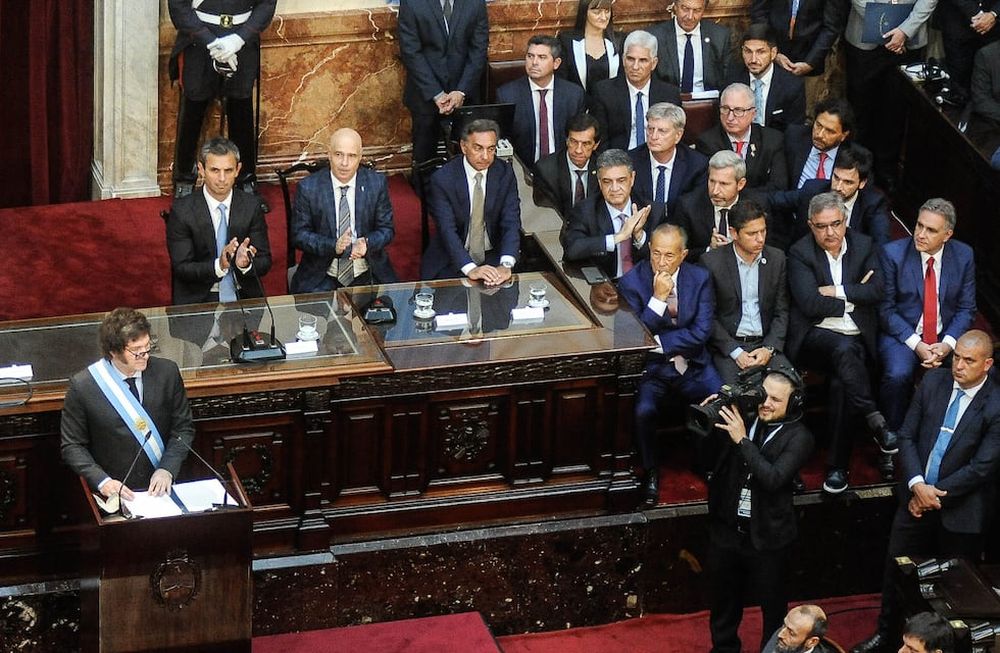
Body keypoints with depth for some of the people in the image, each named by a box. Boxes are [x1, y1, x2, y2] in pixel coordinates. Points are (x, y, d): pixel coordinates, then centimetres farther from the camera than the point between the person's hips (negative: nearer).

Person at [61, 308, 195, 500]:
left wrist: (167, 470, -7)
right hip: (112, 493, -1)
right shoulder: (83, 385, -7)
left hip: (161, 489, 1)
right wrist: (102, 481, -15)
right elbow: (71, 446, 0)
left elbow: (184, 428, 8)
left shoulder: (167, 372, 0)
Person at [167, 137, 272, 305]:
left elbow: (264, 262, 3)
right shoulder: (182, 211, -4)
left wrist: (245, 264, -19)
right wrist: (219, 265, -24)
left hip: (245, 298, 2)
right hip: (197, 302, -2)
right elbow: (181, 268, -8)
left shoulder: (251, 206, 3)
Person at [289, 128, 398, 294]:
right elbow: (299, 234, -2)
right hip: (320, 278, -2)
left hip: (367, 275, 2)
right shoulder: (308, 188, -4)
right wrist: (333, 246, -20)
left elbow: (386, 229, 5)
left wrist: (367, 243, -17)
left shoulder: (377, 183, 0)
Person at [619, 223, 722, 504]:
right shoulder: (631, 283, -5)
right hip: (650, 367, -2)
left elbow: (701, 332, -6)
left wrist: (658, 342, -14)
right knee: (643, 411, -31)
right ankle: (651, 473, -4)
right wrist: (658, 299, -20)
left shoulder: (700, 278, 1)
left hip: (691, 364, 2)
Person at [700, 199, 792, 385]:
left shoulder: (776, 258, 7)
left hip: (765, 343, 3)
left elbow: (781, 312, 9)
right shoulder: (711, 262, -4)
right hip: (727, 345, -3)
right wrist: (736, 353, -13)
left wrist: (769, 348, -8)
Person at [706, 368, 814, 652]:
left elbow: (773, 478, -25)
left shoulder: (798, 437, -13)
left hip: (767, 538, -4)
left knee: (773, 607, 13)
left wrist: (743, 440, -27)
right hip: (727, 530, 4)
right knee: (723, 602, 22)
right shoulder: (742, 419, -4)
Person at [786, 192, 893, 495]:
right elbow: (810, 304, -13)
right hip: (817, 337, -2)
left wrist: (836, 292, -9)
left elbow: (876, 291, -5)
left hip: (858, 339, 2)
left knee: (842, 382, -28)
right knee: (844, 349, -37)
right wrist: (854, 296, -5)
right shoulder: (800, 253, -2)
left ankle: (838, 466, -23)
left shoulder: (864, 246, 8)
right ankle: (875, 422, -37)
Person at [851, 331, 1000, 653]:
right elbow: (907, 435, -1)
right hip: (916, 495, 4)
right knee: (896, 568, 15)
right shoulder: (933, 381, -4)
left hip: (960, 509, -4)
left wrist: (935, 495, -14)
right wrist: (917, 485, -14)